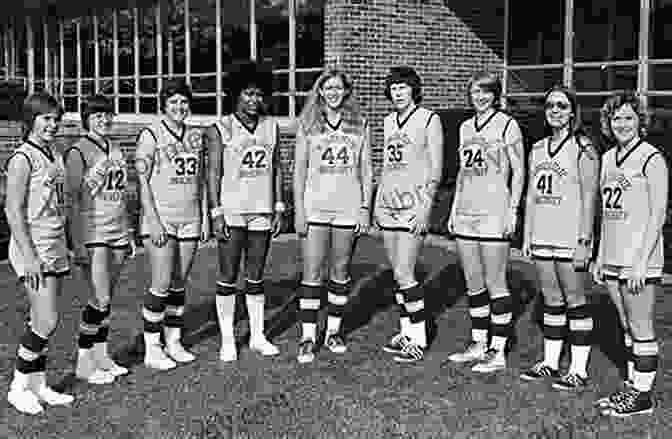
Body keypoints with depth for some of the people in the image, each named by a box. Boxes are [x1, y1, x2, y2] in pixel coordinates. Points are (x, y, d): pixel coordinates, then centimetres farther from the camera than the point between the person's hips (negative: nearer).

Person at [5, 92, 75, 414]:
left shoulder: (55, 156, 12)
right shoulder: (22, 158, -11)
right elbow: (14, 211, -15)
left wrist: (65, 248, 17)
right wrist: (29, 256, -19)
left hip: (56, 247, 8)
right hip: (32, 248, -8)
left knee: (41, 321, 11)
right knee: (47, 321, -9)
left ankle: (38, 385, 18)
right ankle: (18, 387, 5)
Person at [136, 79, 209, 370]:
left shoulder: (196, 136, 11)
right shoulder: (150, 135, -5)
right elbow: (142, 181, -8)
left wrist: (205, 216, 11)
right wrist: (153, 220, -14)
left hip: (190, 220, 5)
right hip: (161, 219, -5)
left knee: (179, 285, 10)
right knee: (161, 285, -6)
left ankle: (173, 342, 20)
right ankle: (152, 349, 4)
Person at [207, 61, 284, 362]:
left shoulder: (271, 126, 8)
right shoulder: (220, 129, -3)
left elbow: (276, 169, 11)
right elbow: (213, 173, -5)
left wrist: (279, 208, 7)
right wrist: (216, 213, -10)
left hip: (262, 212, 3)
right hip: (231, 211, -3)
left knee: (256, 278, 11)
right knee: (227, 278, 2)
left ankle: (257, 336, 20)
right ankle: (227, 341, 11)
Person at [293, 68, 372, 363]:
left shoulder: (359, 124, 7)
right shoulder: (307, 124, 4)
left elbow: (366, 170, 8)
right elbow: (299, 170, 4)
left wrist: (365, 207, 1)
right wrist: (299, 209, -3)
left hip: (348, 208, 1)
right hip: (315, 208, -1)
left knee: (341, 271, 9)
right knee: (312, 273, -3)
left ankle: (334, 330, 21)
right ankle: (307, 337, 3)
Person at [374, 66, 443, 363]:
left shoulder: (429, 119, -4)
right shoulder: (388, 121, 14)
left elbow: (435, 170, -7)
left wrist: (424, 207, -14)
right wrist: (377, 201, 15)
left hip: (414, 203, -6)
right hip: (388, 202, 6)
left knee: (404, 273, -11)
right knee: (398, 273, 8)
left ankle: (419, 339, -2)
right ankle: (406, 332, 16)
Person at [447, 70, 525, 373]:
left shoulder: (507, 125, -4)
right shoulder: (465, 127, 14)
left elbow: (519, 171, -4)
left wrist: (512, 210, -11)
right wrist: (454, 209, 16)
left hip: (494, 214, -6)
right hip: (465, 213, 6)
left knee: (495, 283, -3)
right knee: (472, 283, 11)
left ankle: (498, 352, 5)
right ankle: (478, 344, 22)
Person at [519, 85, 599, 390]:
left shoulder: (583, 149, -7)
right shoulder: (537, 149, 12)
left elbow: (589, 199, -10)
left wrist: (583, 241, -15)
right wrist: (527, 236, 13)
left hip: (570, 239, -6)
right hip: (542, 238, 6)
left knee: (575, 301, 0)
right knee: (551, 301, 13)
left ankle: (579, 370, 7)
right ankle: (550, 363, 22)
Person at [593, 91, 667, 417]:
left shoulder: (652, 159, -9)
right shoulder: (608, 158, 12)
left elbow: (658, 214, -12)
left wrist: (641, 261, -16)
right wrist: (600, 256, 15)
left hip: (639, 259, -7)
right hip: (613, 258, 7)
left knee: (641, 329, 0)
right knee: (627, 328, 14)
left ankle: (643, 394, 9)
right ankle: (632, 385, 23)